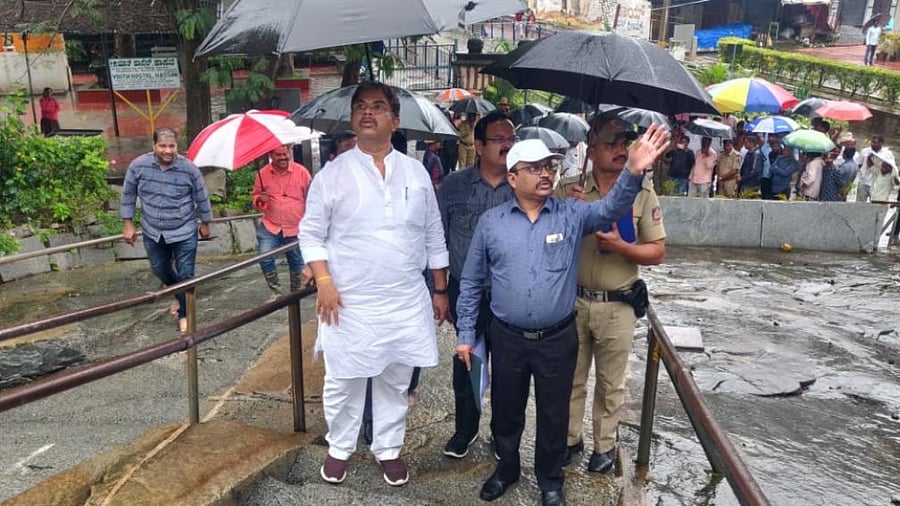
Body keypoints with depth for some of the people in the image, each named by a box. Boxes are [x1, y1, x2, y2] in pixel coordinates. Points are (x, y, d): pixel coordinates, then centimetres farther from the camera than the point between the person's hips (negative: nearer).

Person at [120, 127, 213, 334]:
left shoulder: (189, 168, -16)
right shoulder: (138, 165, -12)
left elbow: (202, 198, -2)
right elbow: (128, 195, 1)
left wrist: (206, 223, 8)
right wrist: (127, 224, 2)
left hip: (184, 233, -3)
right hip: (152, 233, 3)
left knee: (185, 275, 1)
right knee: (160, 270, 22)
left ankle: (185, 315, 20)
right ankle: (178, 295, 51)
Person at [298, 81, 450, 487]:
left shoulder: (416, 172, 5)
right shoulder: (333, 173, -3)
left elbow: (434, 237, 10)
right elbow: (311, 234, 0)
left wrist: (441, 291, 9)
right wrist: (324, 282, -13)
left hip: (407, 302, 2)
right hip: (349, 303, -2)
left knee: (395, 383, 15)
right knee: (342, 382, 10)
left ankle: (388, 449, 34)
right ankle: (339, 448, 33)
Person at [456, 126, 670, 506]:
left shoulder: (572, 215, -2)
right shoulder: (490, 221, -1)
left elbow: (611, 209, -21)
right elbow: (471, 283, 3)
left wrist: (633, 173, -40)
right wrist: (465, 335, 3)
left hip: (558, 339, 0)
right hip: (506, 338, 1)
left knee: (554, 413, 14)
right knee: (506, 409, 17)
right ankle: (507, 466, 43)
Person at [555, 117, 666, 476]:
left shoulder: (642, 195, -4)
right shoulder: (569, 191, -2)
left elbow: (657, 252, -3)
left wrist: (621, 246, -20)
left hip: (617, 305, -1)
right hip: (573, 301, 1)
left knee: (610, 382, 14)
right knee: (572, 376, 16)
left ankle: (605, 444, 32)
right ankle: (570, 438, 34)